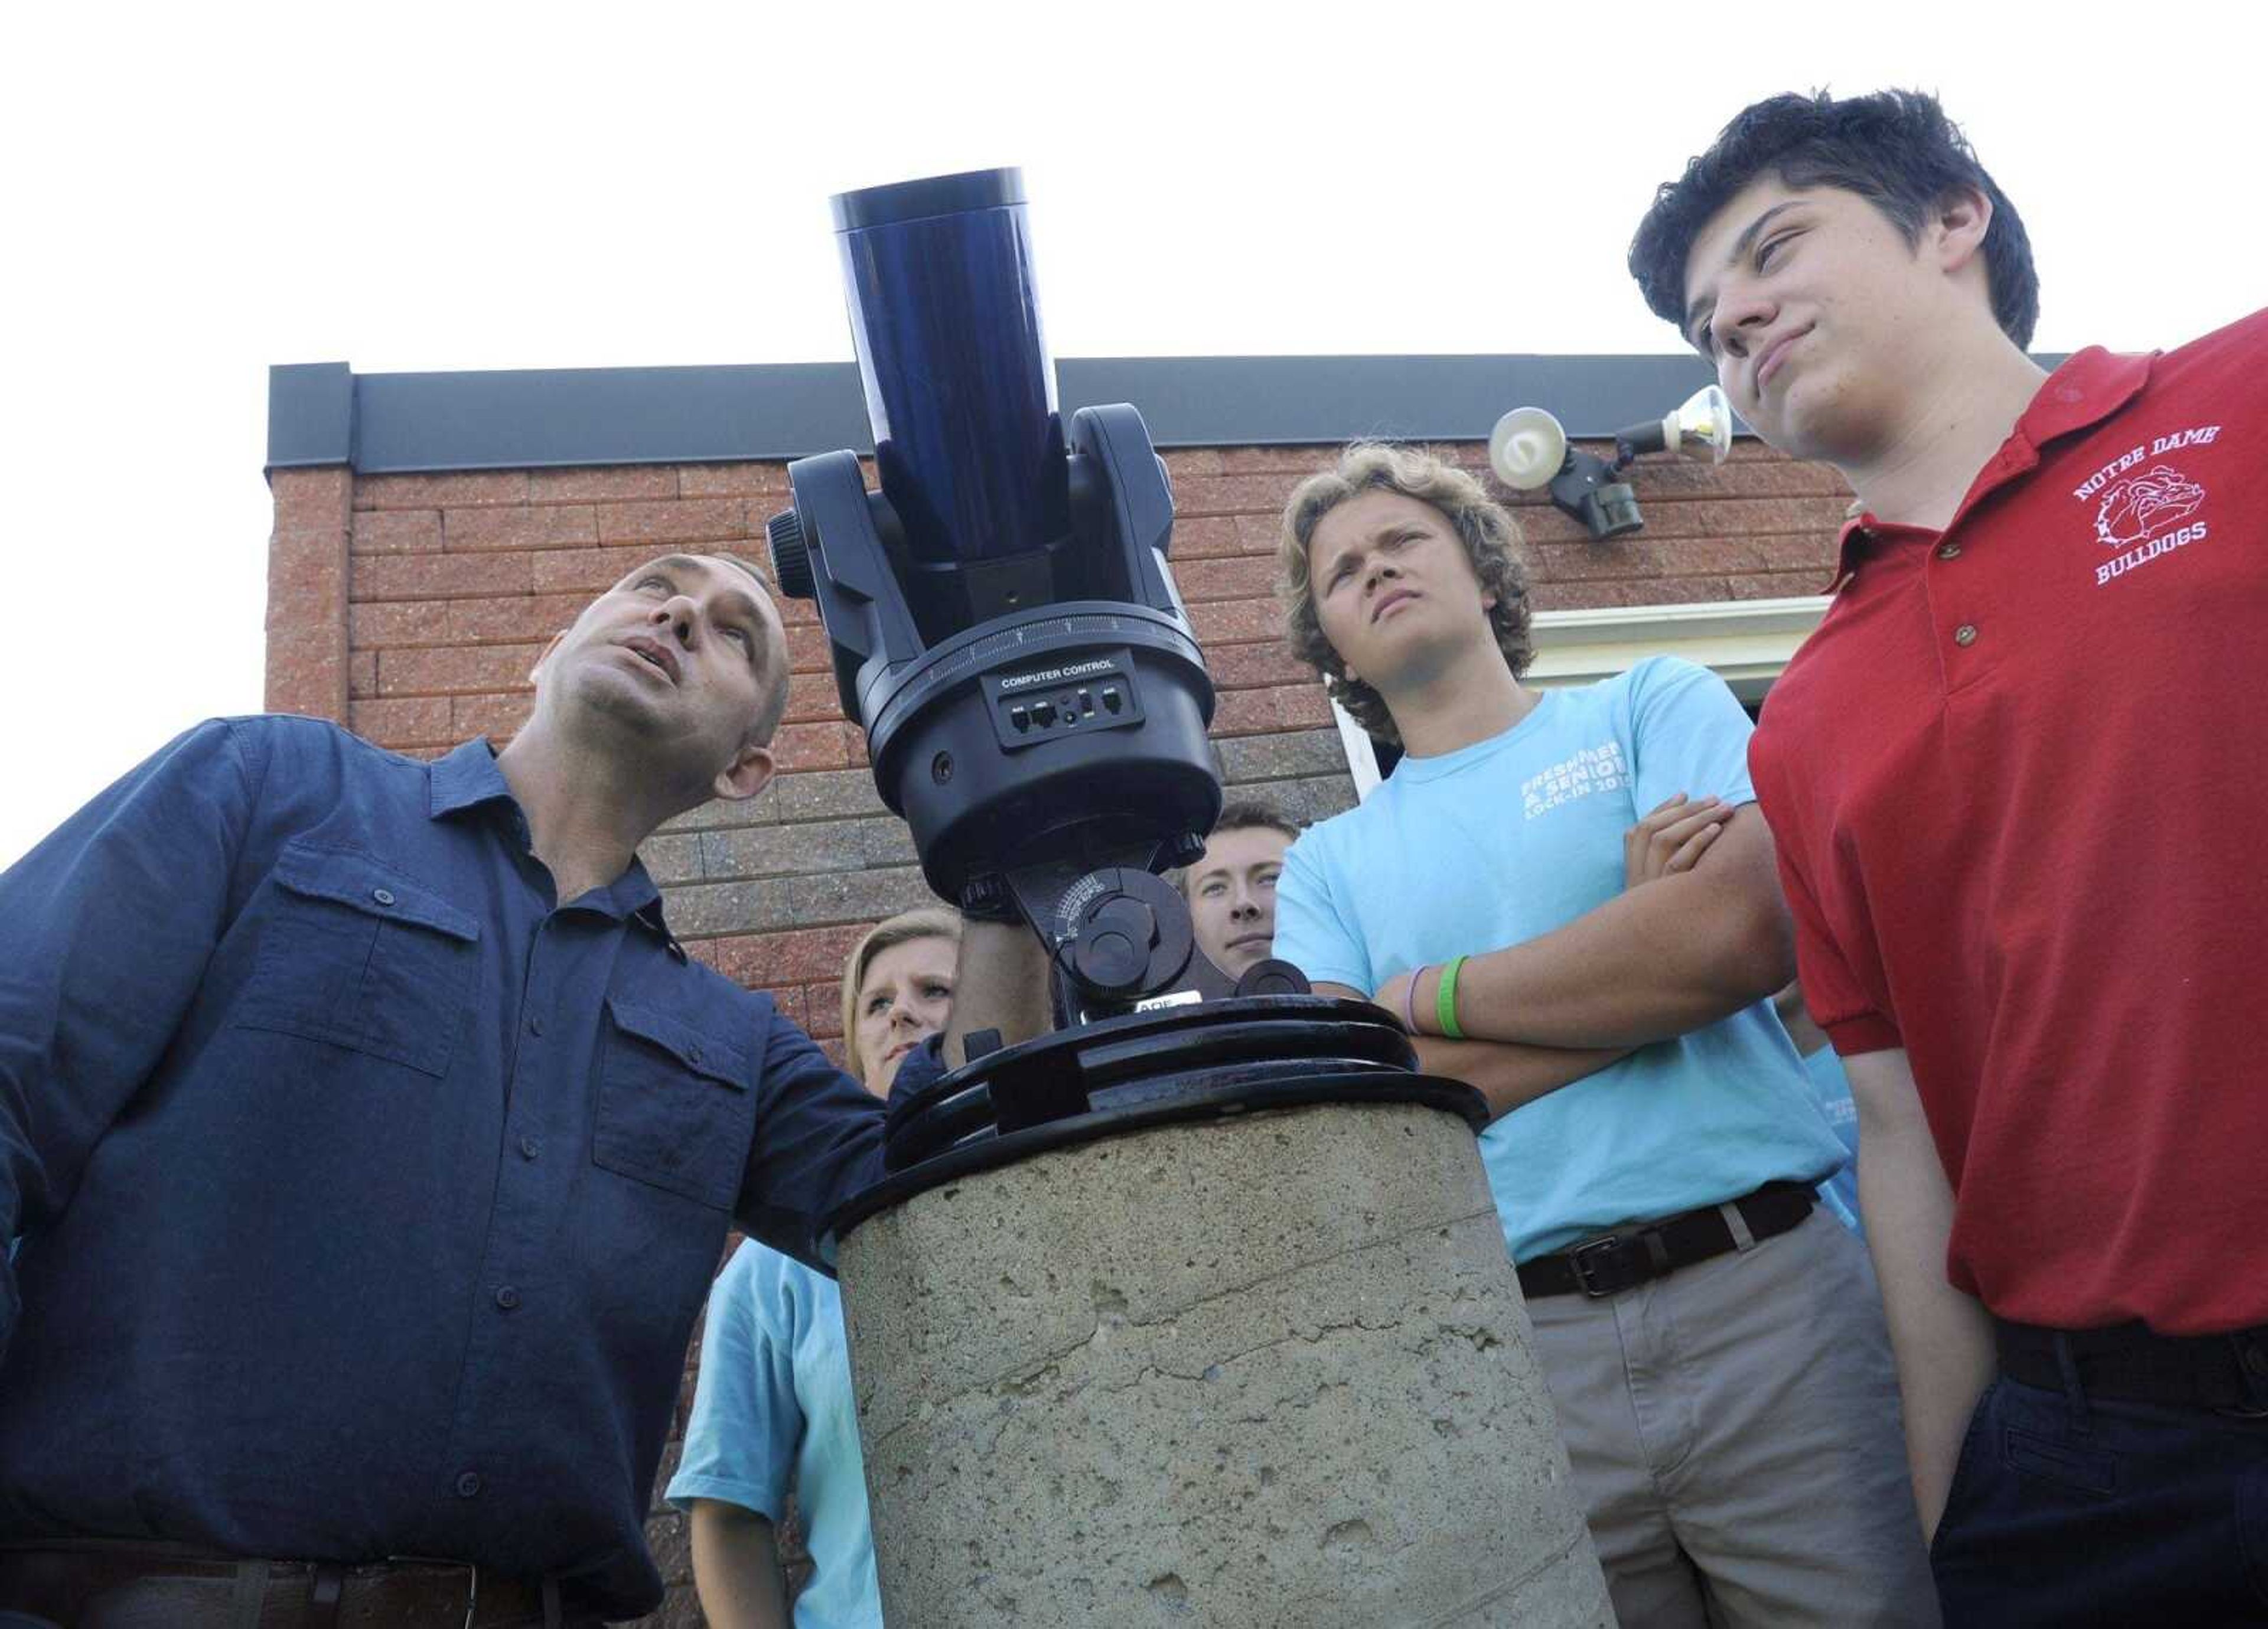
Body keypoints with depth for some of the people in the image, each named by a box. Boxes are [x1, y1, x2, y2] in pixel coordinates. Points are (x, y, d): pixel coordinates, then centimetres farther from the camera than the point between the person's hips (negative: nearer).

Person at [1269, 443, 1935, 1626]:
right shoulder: (1324, 865, 11)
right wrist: (1642, 933, -7)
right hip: (1515, 1346, 1)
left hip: (1764, 1295, -1)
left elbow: (1746, 932, -12)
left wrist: (1427, 994, -5)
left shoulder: (1651, 706, 7)